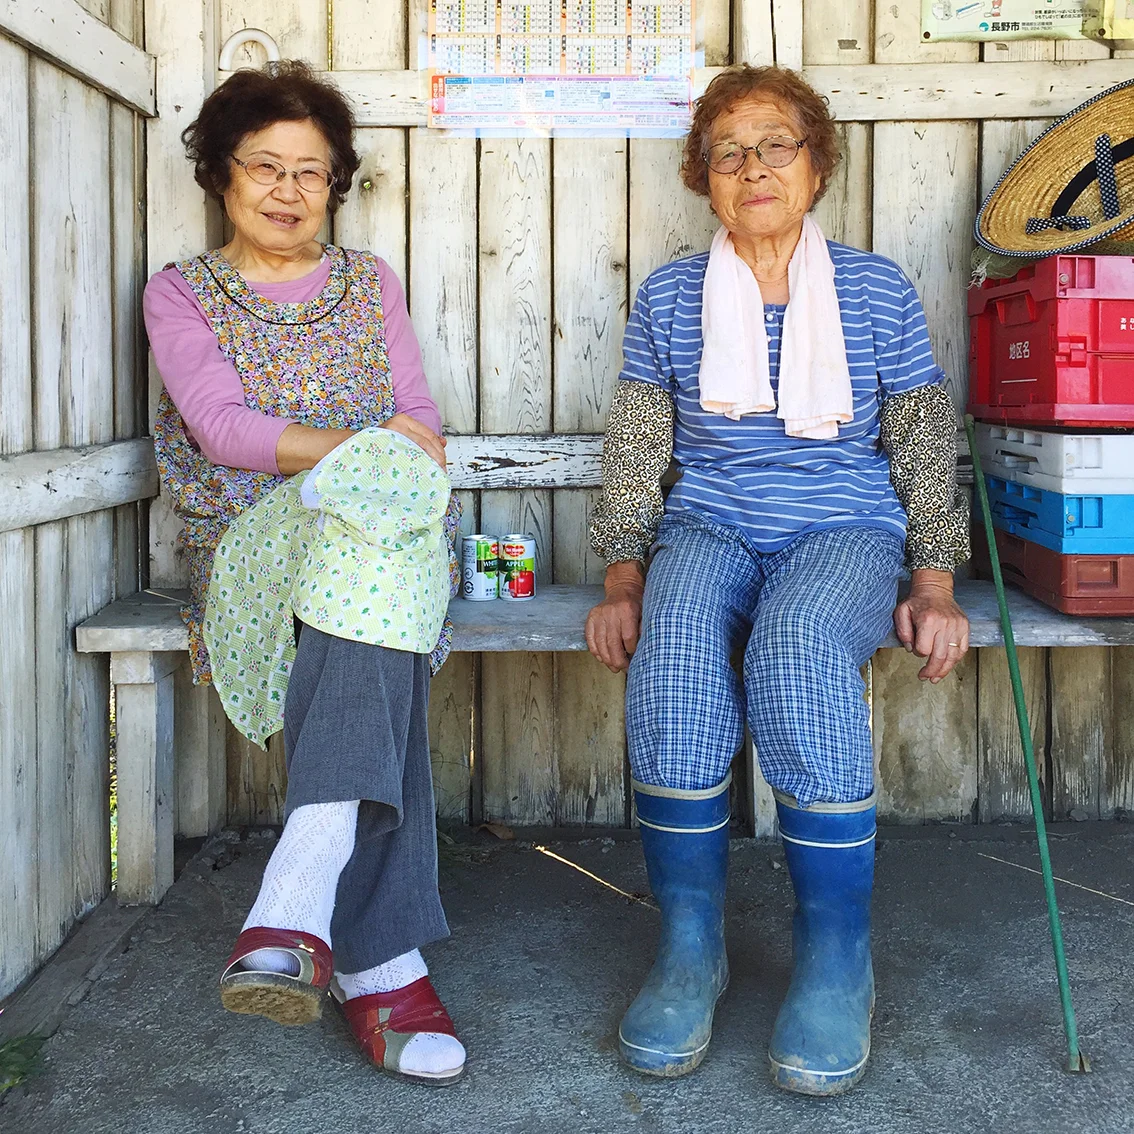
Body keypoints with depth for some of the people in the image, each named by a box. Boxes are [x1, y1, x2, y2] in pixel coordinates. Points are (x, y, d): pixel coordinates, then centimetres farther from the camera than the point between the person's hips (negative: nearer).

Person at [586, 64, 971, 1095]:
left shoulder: (877, 290, 9)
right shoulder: (670, 298, 11)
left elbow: (925, 446, 10)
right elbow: (636, 450, 9)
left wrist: (934, 584, -2)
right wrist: (622, 579, -4)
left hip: (844, 529, -1)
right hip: (709, 527, 1)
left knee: (798, 648, -37)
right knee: (672, 646, -35)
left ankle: (838, 961, -22)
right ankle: (689, 945, -21)